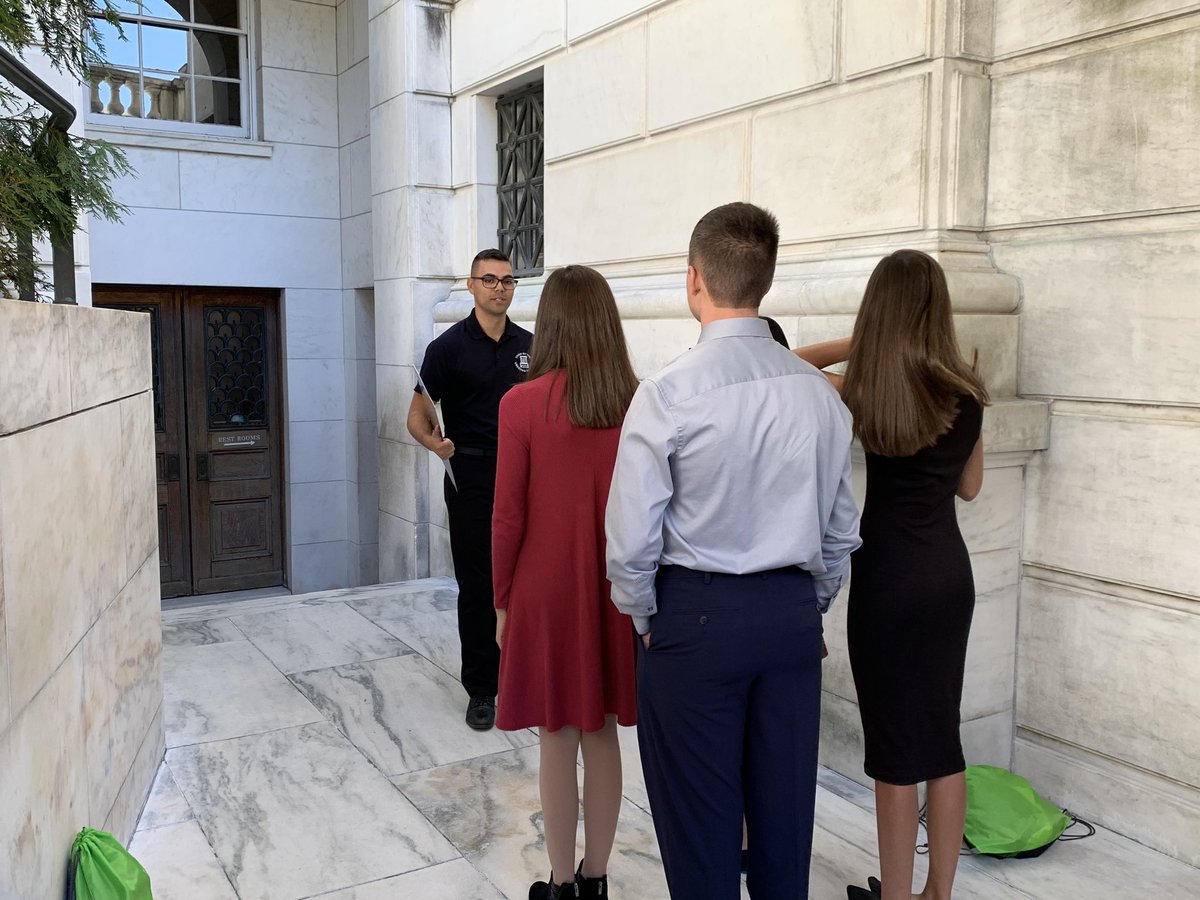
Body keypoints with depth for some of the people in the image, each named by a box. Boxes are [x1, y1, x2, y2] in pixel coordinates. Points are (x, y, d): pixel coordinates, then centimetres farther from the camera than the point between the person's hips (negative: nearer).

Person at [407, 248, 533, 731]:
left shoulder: (530, 346, 8)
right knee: (476, 588, 3)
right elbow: (417, 417, -3)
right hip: (471, 484, -3)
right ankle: (481, 689, 15)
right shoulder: (449, 346, -3)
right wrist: (434, 442, -24)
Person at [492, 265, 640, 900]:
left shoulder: (522, 403, -12)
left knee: (558, 740, 10)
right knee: (603, 734, 15)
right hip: (616, 591, 3)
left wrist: (502, 602, 3)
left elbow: (508, 518, -10)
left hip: (547, 590, -3)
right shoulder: (639, 402, -6)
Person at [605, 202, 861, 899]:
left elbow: (633, 534, -11)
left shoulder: (668, 394, -15)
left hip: (696, 614, -5)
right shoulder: (821, 392, 0)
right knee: (785, 804, 18)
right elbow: (842, 528, 9)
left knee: (700, 816, 9)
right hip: (794, 613, 5)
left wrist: (644, 618, 5)